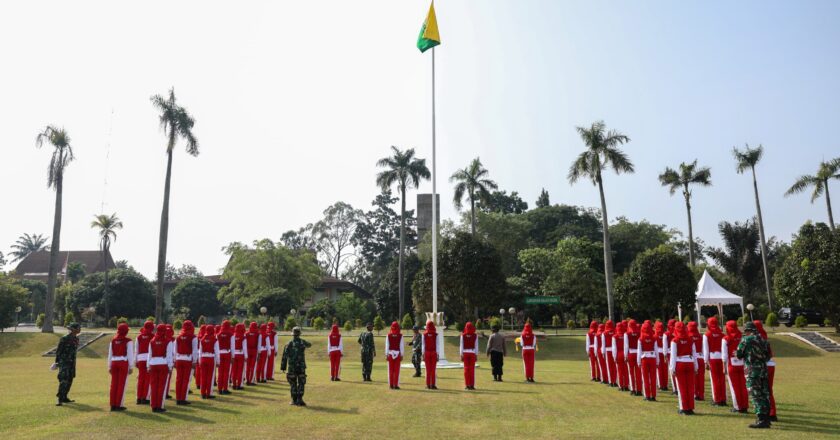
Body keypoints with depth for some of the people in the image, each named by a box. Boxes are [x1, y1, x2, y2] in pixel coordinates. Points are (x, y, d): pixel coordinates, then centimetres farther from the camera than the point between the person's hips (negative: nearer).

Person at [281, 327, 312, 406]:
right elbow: (309, 345, 25)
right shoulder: (302, 342, 0)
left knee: (293, 384, 11)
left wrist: (283, 367, 1)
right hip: (301, 367, 0)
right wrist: (308, 344, 47)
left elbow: (284, 356, -6)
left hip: (291, 367, 0)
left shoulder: (289, 344, -5)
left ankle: (294, 400, 12)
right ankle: (299, 400, -1)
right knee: (301, 383, 7)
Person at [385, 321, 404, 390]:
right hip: (397, 354, -1)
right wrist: (402, 355, 2)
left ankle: (391, 385, 10)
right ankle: (396, 385, 2)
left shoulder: (388, 335, -1)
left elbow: (387, 345, -2)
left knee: (391, 370, 8)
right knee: (397, 370, 2)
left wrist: (386, 355, 3)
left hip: (390, 354, 1)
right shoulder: (400, 336, -4)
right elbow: (402, 346, -3)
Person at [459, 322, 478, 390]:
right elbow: (476, 346, -2)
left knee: (466, 369, 5)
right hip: (472, 353, 0)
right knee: (472, 369, 2)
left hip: (465, 353, 1)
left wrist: (461, 355, 1)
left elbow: (461, 345, -3)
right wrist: (476, 355, 3)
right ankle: (472, 385, 0)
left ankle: (467, 385, 3)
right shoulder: (475, 336, -2)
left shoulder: (463, 335, -2)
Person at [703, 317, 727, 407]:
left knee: (714, 380, 4)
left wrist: (706, 362, -2)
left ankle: (717, 400, 7)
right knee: (722, 379, 10)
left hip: (712, 359, -3)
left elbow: (706, 349, -6)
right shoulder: (722, 334, 3)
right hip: (721, 358, 3)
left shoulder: (706, 335, -5)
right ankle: (723, 399, 15)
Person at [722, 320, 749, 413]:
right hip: (742, 364, 3)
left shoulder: (726, 339, -8)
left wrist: (724, 367, -2)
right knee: (743, 386, 11)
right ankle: (745, 406, 16)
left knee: (734, 386, 5)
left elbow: (725, 355, -9)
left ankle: (737, 407, 9)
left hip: (732, 365, -3)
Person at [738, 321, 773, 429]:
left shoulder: (746, 340, -7)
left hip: (752, 371, -7)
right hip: (764, 370, 7)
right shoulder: (763, 340, 12)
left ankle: (761, 420, -7)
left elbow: (739, 355, -4)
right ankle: (766, 419, 21)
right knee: (764, 395, 13)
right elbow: (768, 356, 18)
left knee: (756, 396, -5)